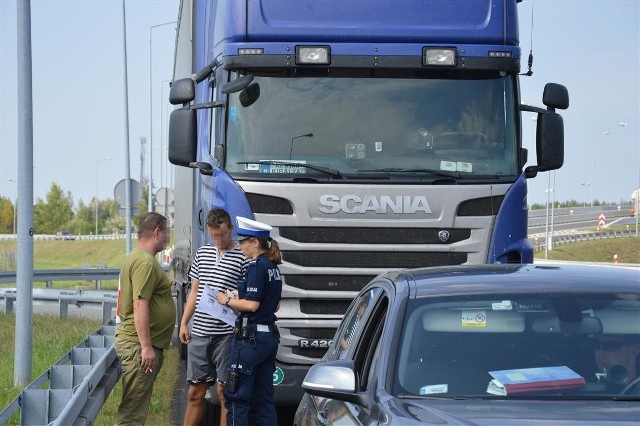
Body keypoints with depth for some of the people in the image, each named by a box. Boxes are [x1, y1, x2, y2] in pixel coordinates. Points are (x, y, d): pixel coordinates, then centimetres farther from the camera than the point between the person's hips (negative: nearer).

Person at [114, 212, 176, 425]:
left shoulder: (138, 257, 18)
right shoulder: (145, 262, -16)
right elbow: (140, 306, -23)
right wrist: (147, 347, -24)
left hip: (139, 343, 11)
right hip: (139, 344, -11)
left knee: (137, 405, 14)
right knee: (133, 408, -10)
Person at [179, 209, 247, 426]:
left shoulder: (242, 257, -4)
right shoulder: (202, 253, 13)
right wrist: (184, 322, 12)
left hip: (227, 333, -5)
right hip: (199, 333, 5)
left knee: (224, 391, -2)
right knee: (195, 392, 10)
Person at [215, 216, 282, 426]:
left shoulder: (256, 266, -14)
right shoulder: (273, 268, 13)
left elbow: (252, 305, -20)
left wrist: (228, 300, -5)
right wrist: (238, 299, 17)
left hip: (250, 337, -9)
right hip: (269, 336, 9)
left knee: (237, 396, -4)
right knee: (264, 398, 12)